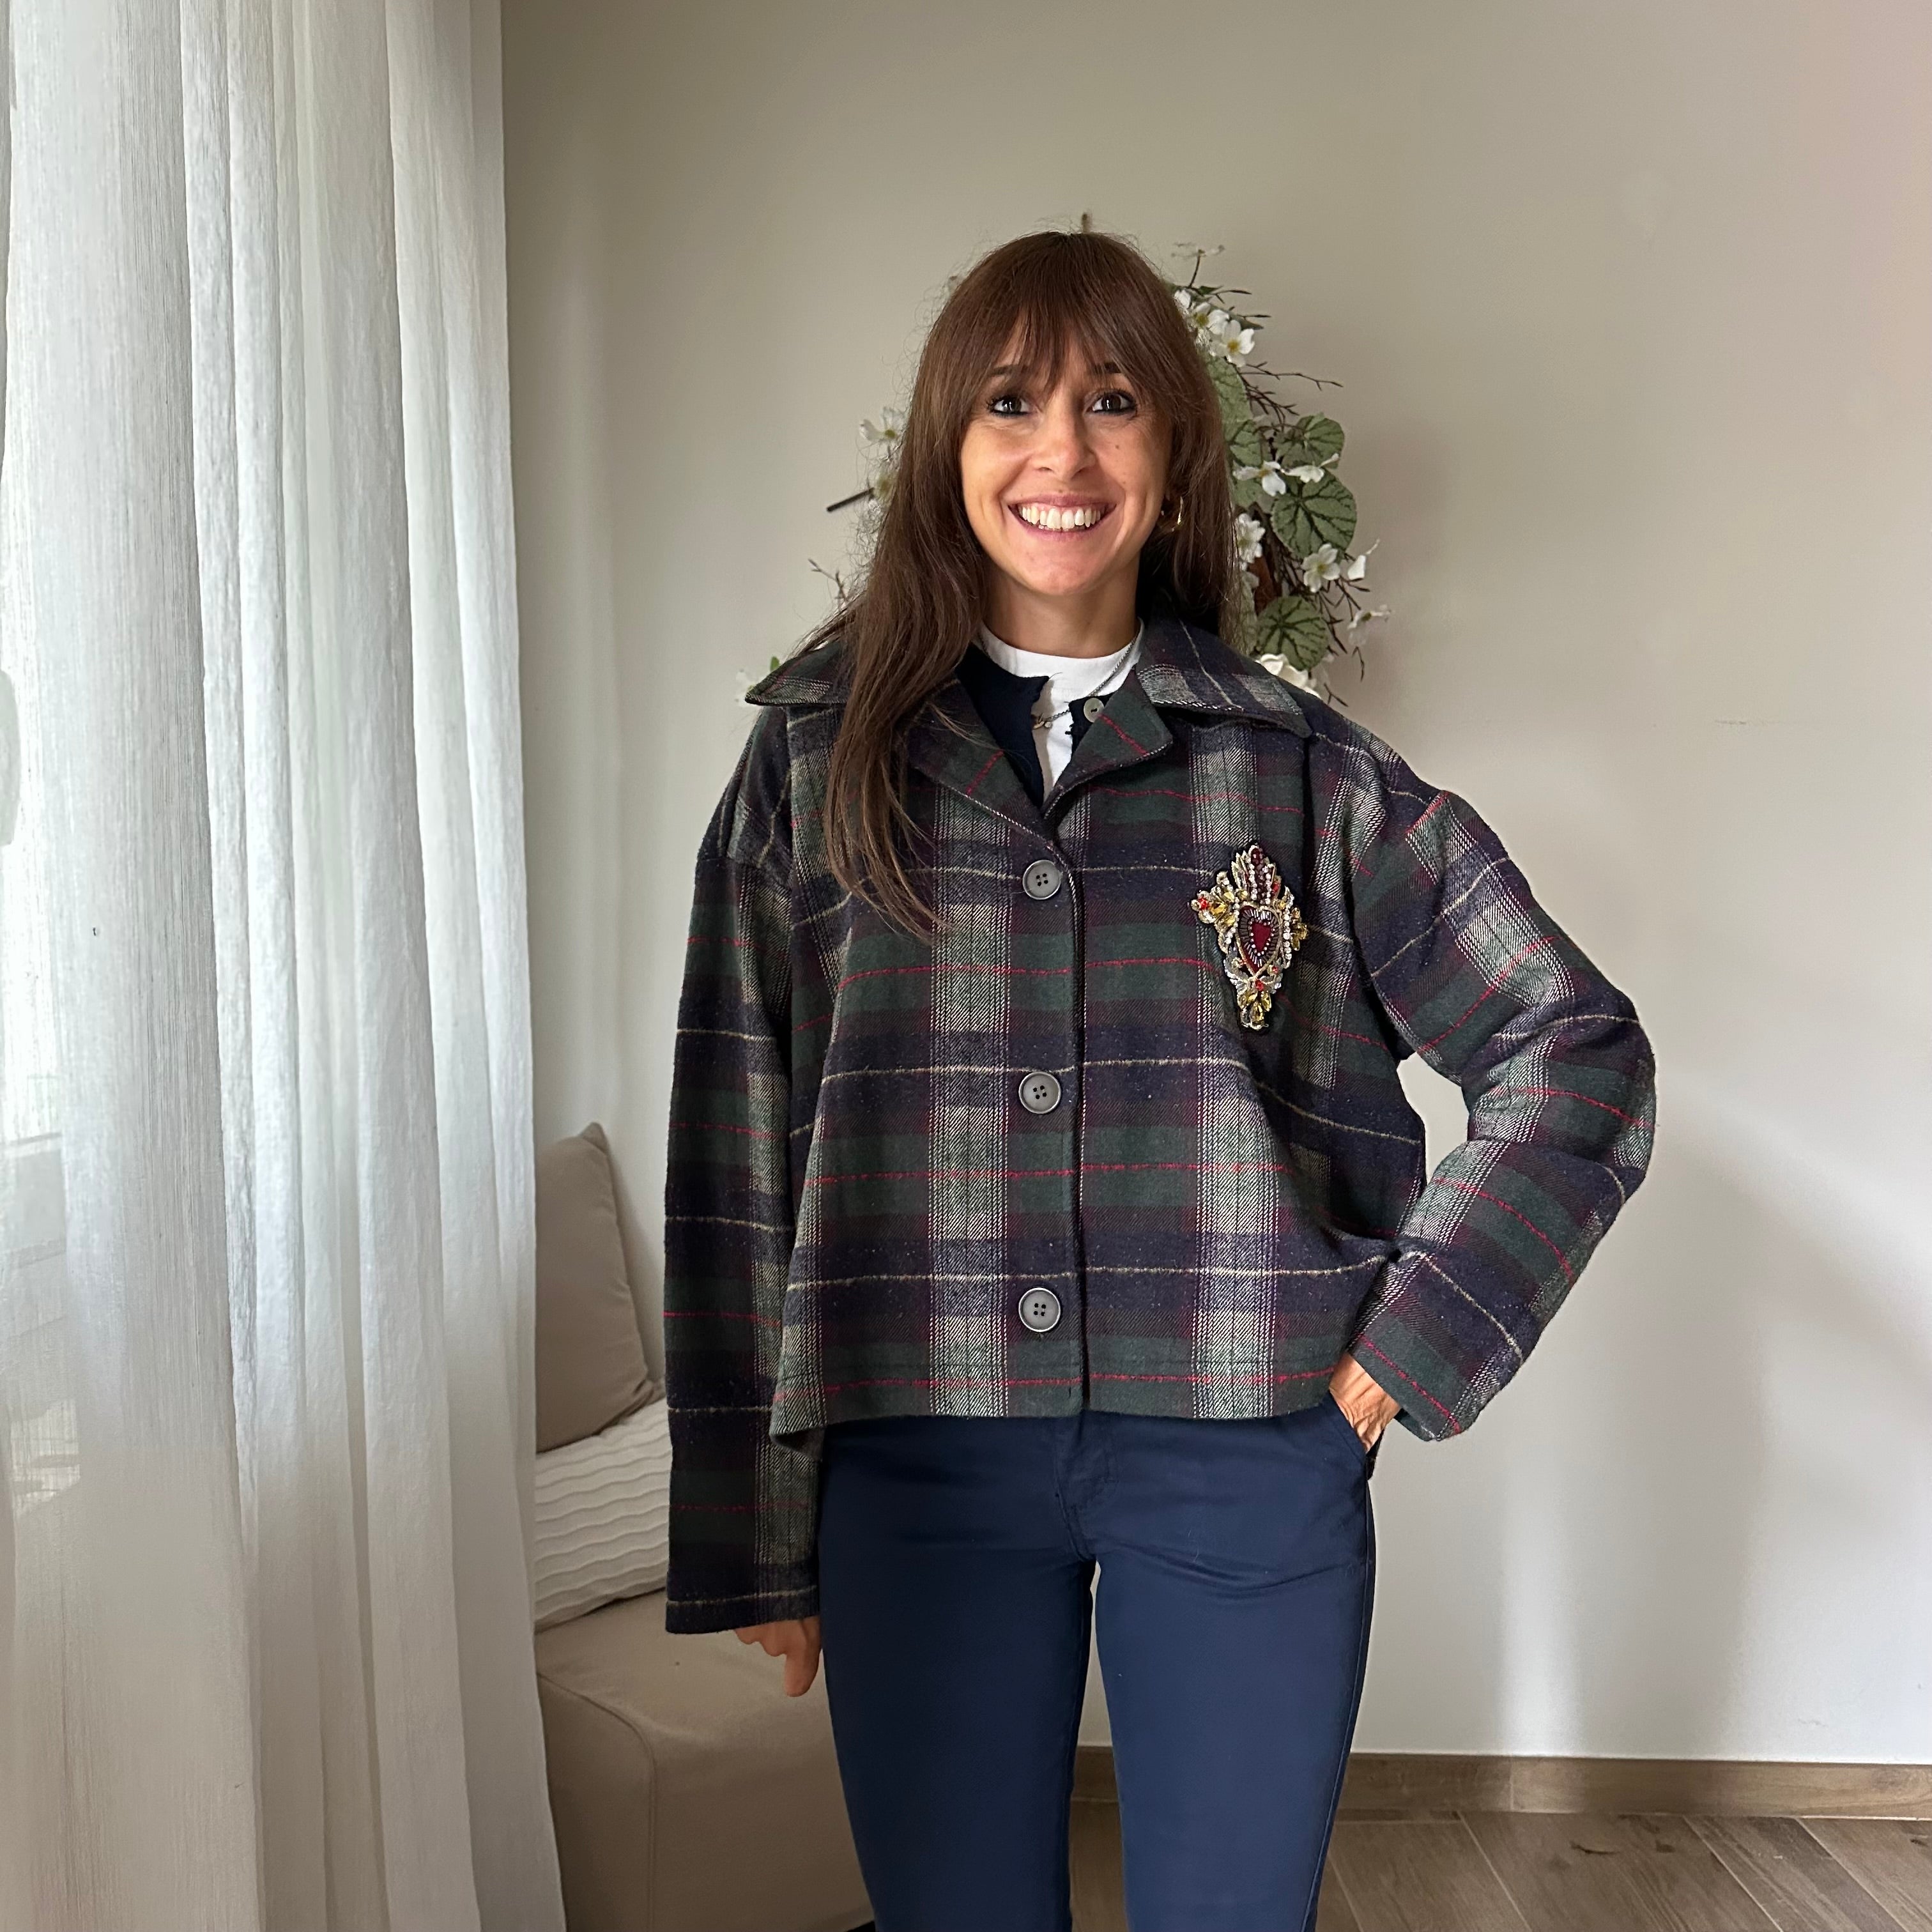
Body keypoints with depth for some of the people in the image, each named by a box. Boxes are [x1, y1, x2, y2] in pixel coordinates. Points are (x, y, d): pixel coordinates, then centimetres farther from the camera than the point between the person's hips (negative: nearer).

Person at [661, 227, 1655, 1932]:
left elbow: (1578, 1056, 7)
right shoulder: (820, 753, 3)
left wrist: (1409, 1344, -1)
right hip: (915, 1466, 0)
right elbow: (736, 1152, 2)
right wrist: (752, 1532, 1)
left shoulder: (1299, 767, 3)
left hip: (1243, 1464, 0)